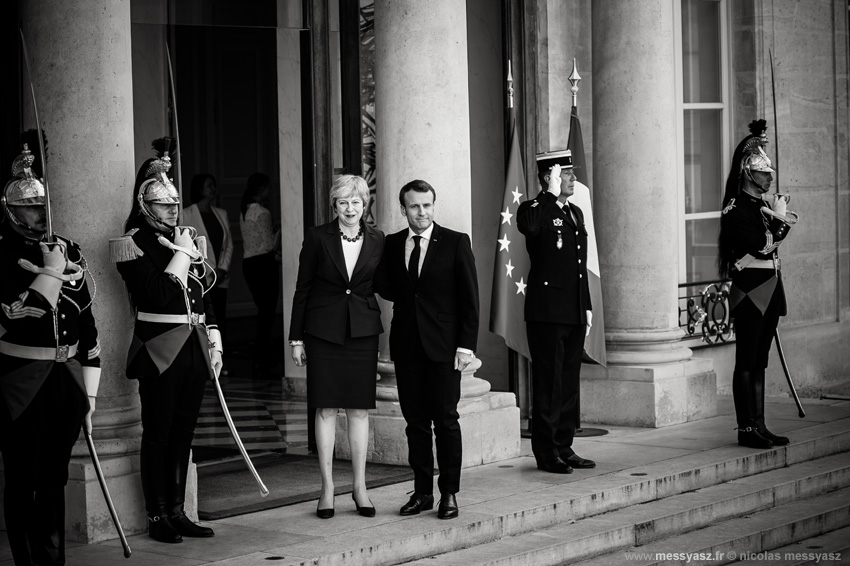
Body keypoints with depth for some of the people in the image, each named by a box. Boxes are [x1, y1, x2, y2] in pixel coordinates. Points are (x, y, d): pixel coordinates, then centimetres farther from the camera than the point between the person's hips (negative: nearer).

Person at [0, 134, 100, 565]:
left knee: (55, 477, 11)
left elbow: (88, 325, 13)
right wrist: (50, 272, -16)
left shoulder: (69, 252, 11)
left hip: (67, 379, 5)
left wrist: (89, 392, 10)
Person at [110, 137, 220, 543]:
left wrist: (214, 342, 13)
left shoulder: (187, 236, 15)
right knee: (158, 434, 0)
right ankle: (157, 517, 6)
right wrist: (181, 255, -12)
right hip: (160, 350, -6)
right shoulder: (134, 244, -6)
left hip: (194, 348, 6)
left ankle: (177, 513, 17)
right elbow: (158, 295, -17)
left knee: (183, 433, 10)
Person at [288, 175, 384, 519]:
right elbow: (302, 288, 2)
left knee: (360, 409, 5)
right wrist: (296, 338, -1)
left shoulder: (377, 241, 4)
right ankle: (327, 488, 7)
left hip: (363, 331, 2)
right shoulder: (317, 238, -1)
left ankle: (360, 487, 13)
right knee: (326, 409, 0)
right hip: (324, 331, -2)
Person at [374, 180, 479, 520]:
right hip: (406, 345, 4)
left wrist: (467, 345, -10)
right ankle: (422, 492, 14)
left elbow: (469, 298, -3)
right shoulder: (392, 245, 9)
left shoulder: (456, 243, -2)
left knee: (445, 420, 0)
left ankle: (449, 493, 7)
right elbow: (387, 290, 13)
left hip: (443, 346, -3)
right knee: (415, 421, 7)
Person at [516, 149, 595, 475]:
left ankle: (564, 448, 19)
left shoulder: (576, 213, 18)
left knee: (569, 383, 11)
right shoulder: (535, 210, -6)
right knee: (548, 384, -3)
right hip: (547, 312, -8)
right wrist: (551, 194, -23)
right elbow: (527, 225, -33)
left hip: (573, 314, 8)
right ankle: (546, 453, 2)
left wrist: (587, 307, 18)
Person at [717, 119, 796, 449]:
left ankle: (759, 426, 14)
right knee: (746, 363, -4)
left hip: (769, 293, 8)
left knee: (759, 363, 10)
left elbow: (772, 246, 14)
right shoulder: (736, 211, -11)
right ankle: (746, 428, 0)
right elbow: (762, 246, -19)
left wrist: (782, 218, 1)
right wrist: (779, 218, -8)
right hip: (749, 292, -8)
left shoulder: (762, 206, 14)